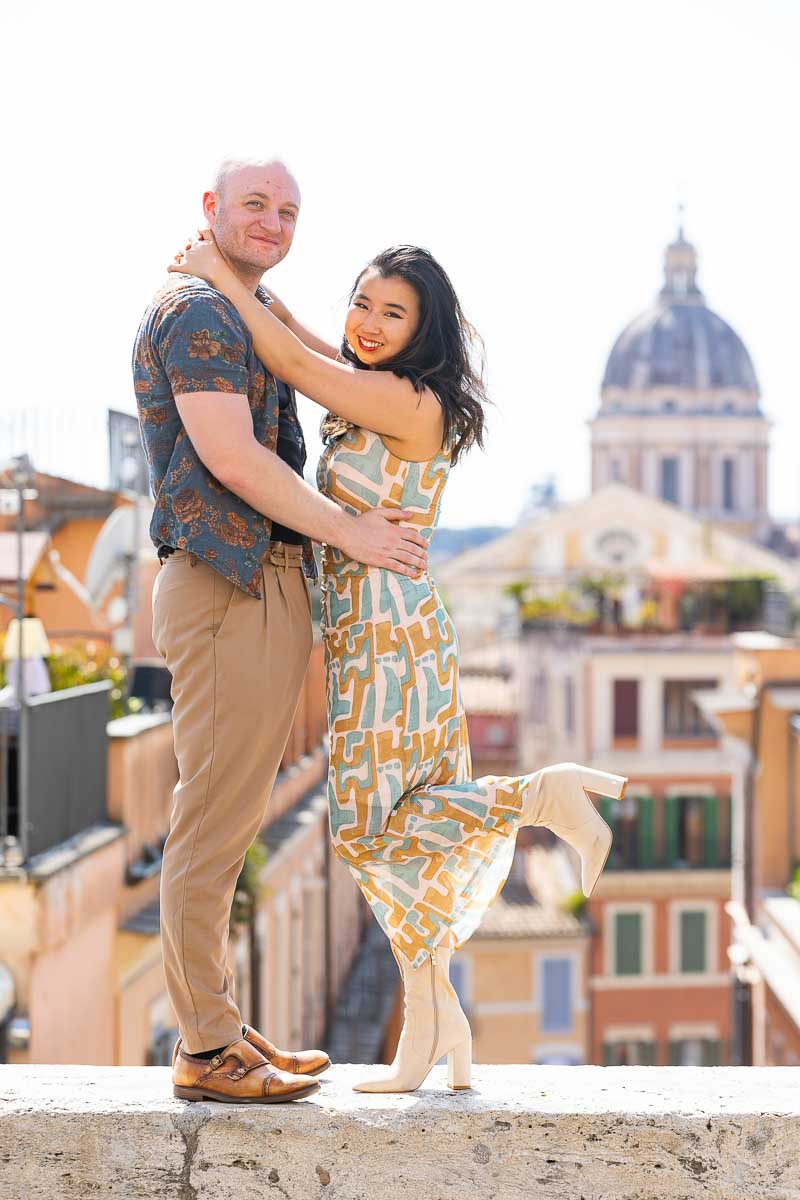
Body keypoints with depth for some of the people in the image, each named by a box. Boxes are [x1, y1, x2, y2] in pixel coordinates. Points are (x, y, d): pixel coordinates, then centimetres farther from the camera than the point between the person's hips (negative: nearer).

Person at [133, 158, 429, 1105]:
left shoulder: (249, 318, 22)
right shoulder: (196, 312, -10)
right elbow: (231, 459, -18)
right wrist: (349, 532, -12)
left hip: (267, 589, 10)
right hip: (227, 590, -10)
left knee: (228, 821, 13)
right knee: (212, 822, -6)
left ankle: (218, 1028, 21)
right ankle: (205, 1051, 1)